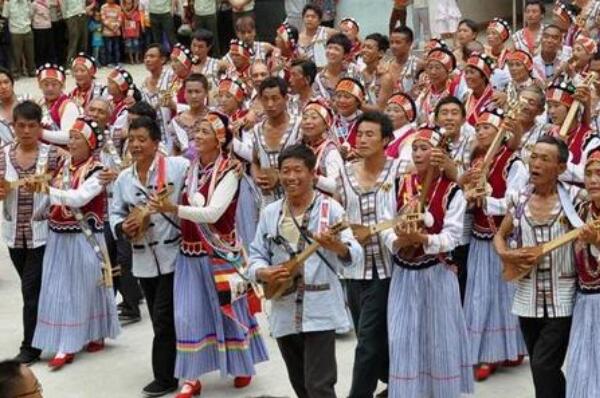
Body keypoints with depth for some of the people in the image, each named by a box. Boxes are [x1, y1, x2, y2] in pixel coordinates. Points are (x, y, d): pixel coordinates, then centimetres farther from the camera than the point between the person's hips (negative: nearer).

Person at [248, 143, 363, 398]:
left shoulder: (330, 209, -6)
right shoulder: (270, 213, 7)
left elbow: (355, 257, -15)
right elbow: (256, 257, 11)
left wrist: (337, 246, -37)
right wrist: (264, 274, -12)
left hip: (320, 313, -5)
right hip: (284, 315, 5)